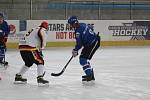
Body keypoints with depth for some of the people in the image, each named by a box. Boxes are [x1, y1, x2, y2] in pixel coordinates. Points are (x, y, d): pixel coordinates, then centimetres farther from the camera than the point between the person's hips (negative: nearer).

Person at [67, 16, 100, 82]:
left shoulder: (78, 31, -22)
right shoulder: (82, 25, 5)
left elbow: (79, 44, -16)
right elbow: (91, 27, 22)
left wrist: (75, 50, 1)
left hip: (93, 43, -10)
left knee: (83, 59, -12)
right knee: (82, 58, 16)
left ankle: (89, 75, -12)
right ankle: (90, 74, 24)